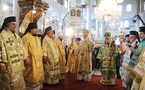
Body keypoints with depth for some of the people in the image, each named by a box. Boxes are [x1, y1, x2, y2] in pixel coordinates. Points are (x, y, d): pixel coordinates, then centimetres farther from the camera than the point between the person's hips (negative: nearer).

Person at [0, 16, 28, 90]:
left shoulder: (16, 35, 16)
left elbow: (22, 47, 19)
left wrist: (25, 57, 16)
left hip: (18, 65, 7)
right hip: (9, 66, -7)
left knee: (19, 84, 15)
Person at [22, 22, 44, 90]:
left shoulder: (37, 39, 16)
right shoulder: (26, 37, -9)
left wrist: (42, 56, 16)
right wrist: (26, 58, -21)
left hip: (39, 61, 8)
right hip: (31, 61, -8)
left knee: (39, 75, 14)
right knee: (32, 76, -1)